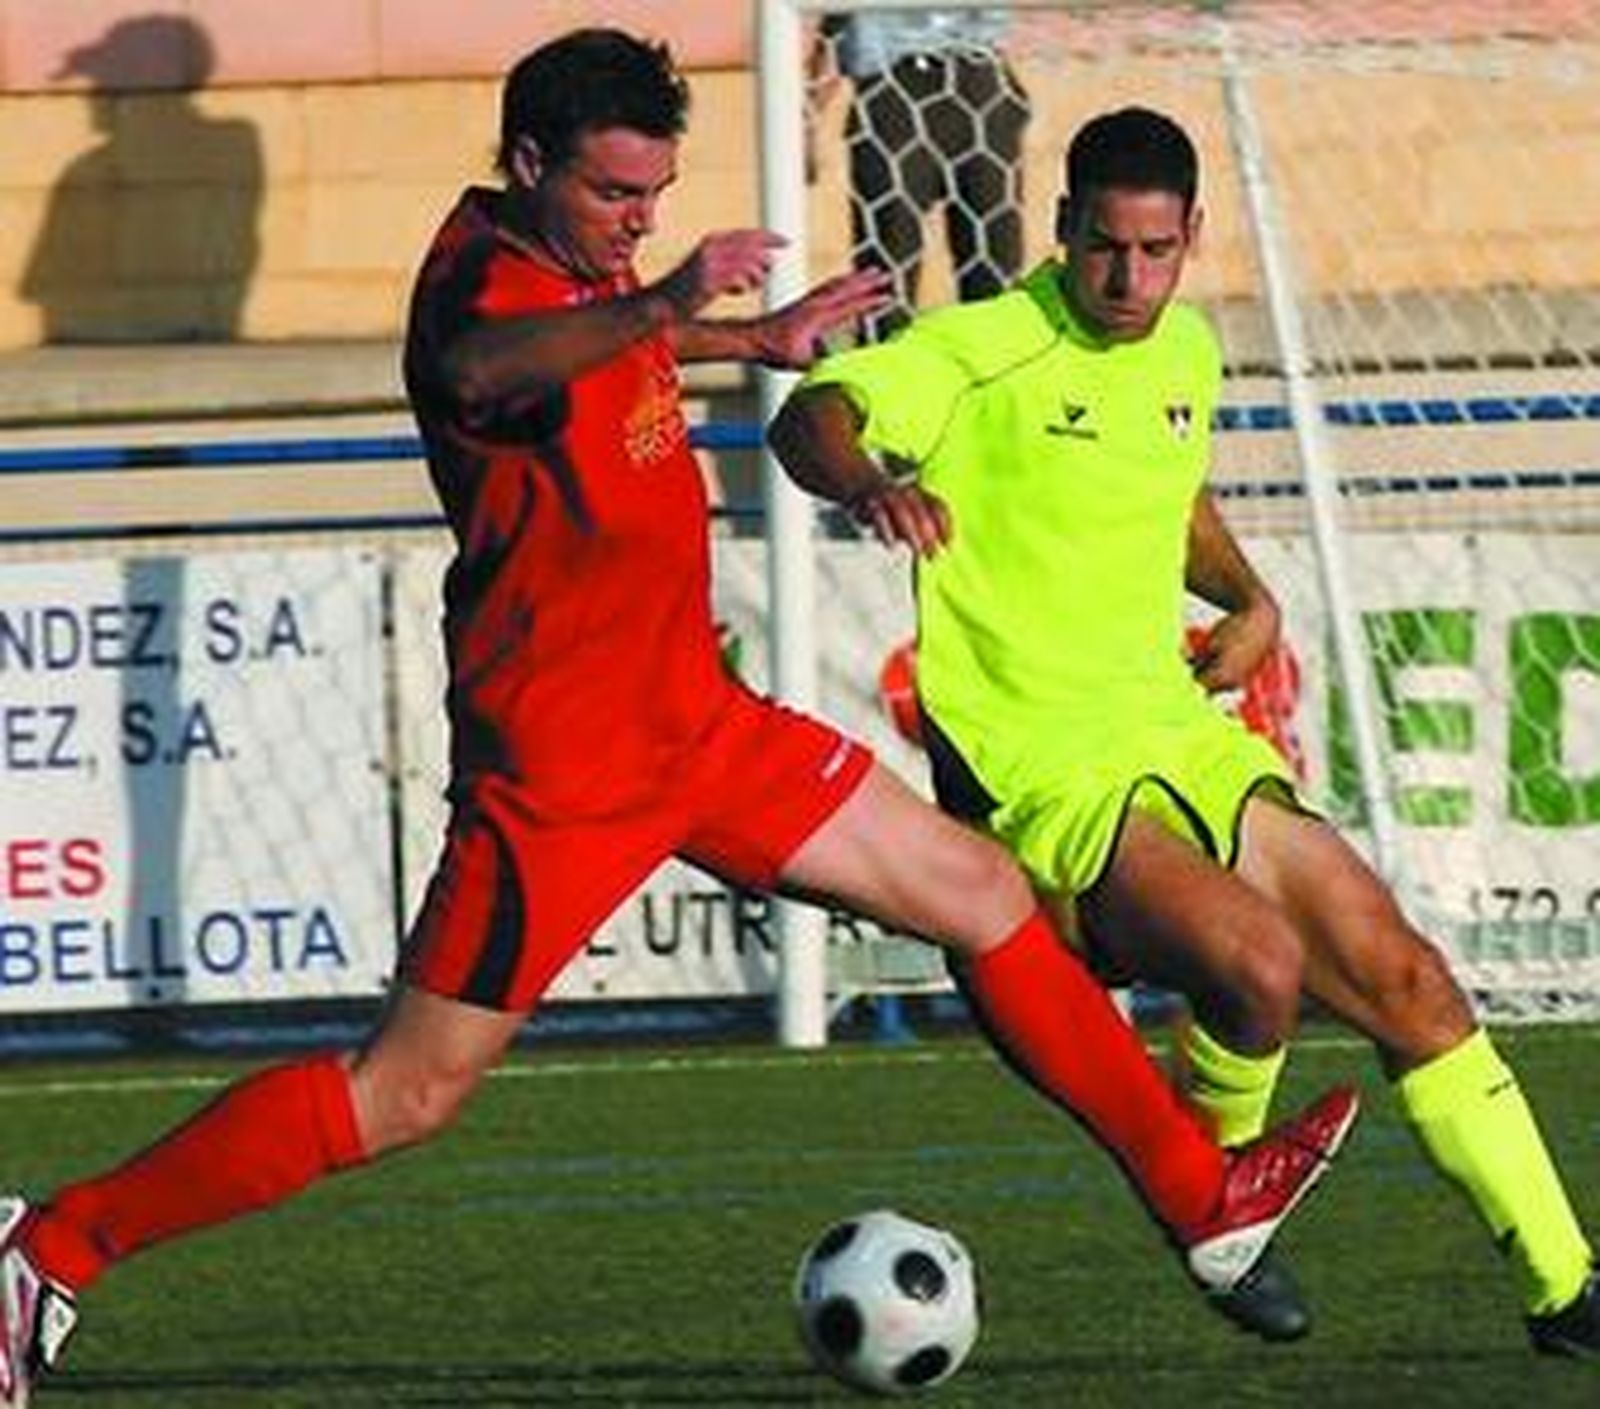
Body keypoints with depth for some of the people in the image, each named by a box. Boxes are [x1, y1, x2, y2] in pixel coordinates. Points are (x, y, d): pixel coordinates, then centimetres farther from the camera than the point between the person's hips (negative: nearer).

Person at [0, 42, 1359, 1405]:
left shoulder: (577, 270, 9)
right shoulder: (483, 272, -20)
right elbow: (475, 371, -48)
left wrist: (758, 337, 41)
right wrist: (660, 303, -62)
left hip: (695, 726, 10)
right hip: (560, 758, -10)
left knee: (989, 899, 11)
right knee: (409, 1095, -8)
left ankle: (1201, 1199, 21)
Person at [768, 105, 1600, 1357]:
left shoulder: (1187, 353, 10)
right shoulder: (988, 353, -12)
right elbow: (810, 418, -27)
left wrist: (1250, 602, 14)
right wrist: (870, 484, -49)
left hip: (1176, 736, 7)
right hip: (1036, 770, -7)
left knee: (1401, 975, 0)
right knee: (1262, 964, -29)